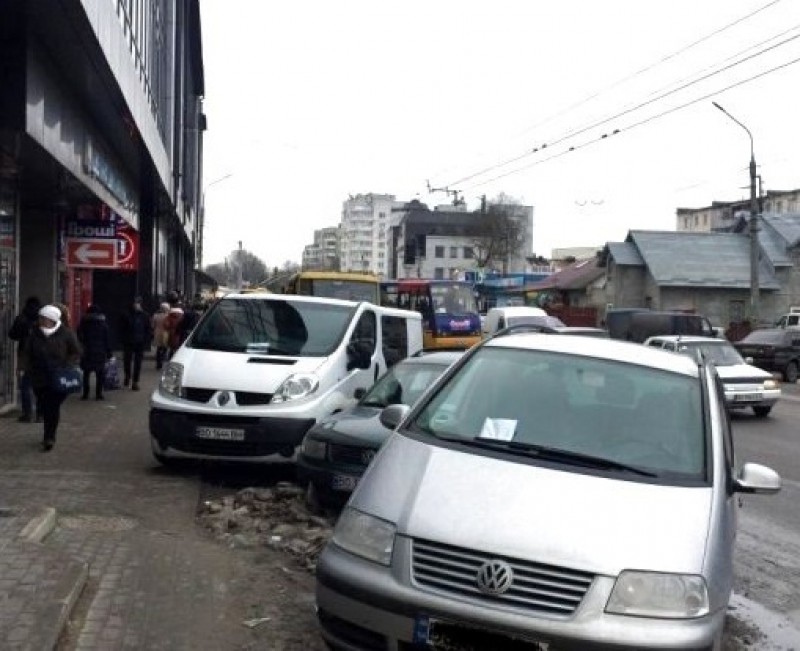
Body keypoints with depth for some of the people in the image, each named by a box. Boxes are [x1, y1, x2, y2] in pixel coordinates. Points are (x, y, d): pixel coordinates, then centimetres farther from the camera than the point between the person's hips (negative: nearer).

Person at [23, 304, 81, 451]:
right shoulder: (35, 334, 4)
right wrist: (28, 369, 5)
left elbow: (76, 353, 0)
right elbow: (28, 354, 15)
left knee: (53, 407, -8)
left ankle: (49, 437, 0)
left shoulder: (66, 334, -7)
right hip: (39, 378, 4)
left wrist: (67, 367, -13)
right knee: (43, 407, 10)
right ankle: (49, 436, 28)